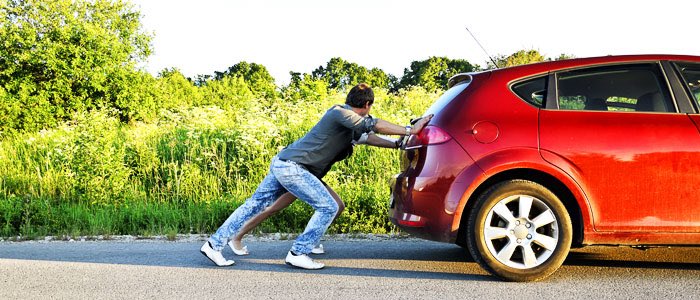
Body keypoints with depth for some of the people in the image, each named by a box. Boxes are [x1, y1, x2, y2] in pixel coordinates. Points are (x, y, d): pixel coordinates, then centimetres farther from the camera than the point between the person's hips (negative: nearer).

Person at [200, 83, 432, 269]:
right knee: (328, 207, -8)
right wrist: (409, 131, -19)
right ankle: (298, 254, -4)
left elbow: (368, 137, 29)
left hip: (282, 164, 10)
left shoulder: (349, 125, 17)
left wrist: (398, 144, 25)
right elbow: (374, 125, -20)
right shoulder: (339, 113, -12)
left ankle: (214, 244, 14)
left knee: (255, 204, 11)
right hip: (291, 166, -10)